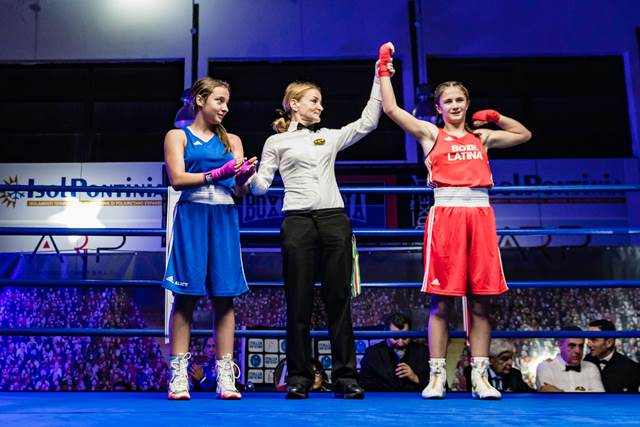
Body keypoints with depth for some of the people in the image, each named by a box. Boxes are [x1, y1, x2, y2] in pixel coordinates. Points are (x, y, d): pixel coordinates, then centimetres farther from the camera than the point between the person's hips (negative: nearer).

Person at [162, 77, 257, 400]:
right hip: (191, 217, -3)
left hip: (224, 219, 3)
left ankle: (225, 376, 1)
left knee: (224, 296, -2)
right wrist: (217, 173, -15)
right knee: (186, 295, -5)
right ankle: (179, 376, 0)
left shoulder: (232, 140, 18)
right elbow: (177, 179, -5)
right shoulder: (178, 136, 9)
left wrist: (244, 174, -14)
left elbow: (239, 189, 9)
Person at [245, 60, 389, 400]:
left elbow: (368, 122, 15)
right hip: (298, 222, -3)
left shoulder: (329, 137, 19)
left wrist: (379, 79, 13)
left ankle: (345, 376, 7)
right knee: (299, 302, 0)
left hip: (334, 220, 3)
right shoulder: (277, 142, 10)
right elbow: (261, 186, 5)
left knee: (339, 299, 2)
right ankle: (299, 378, 8)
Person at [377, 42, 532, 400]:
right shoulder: (430, 134, 11)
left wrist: (495, 117, 23)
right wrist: (384, 68, 6)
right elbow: (391, 109, 3)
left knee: (481, 303, 2)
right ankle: (437, 376, 4)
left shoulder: (481, 137, 20)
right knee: (442, 302, -3)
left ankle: (480, 377, 7)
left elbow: (525, 135, 32)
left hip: (480, 215, 3)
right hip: (445, 214, -3)